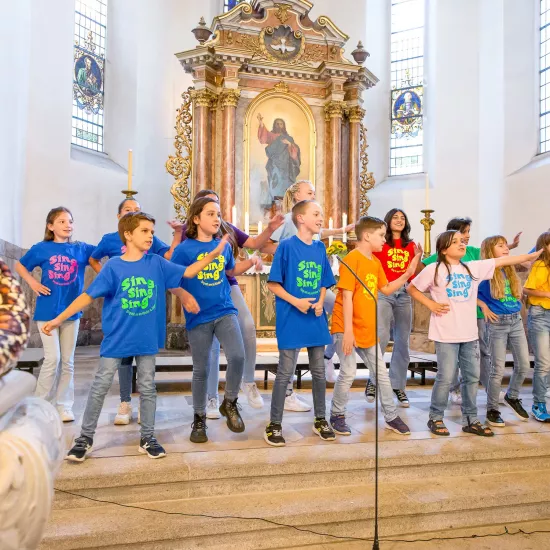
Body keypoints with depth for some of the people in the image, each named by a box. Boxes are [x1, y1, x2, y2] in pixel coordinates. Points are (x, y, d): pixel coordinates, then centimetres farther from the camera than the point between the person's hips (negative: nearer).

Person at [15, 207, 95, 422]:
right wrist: (33, 283, -3)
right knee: (52, 358, -4)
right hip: (47, 312, -2)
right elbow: (19, 265, 12)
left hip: (71, 312, 2)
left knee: (67, 361, 8)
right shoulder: (41, 248, -1)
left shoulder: (81, 249, 2)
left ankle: (64, 406, 19)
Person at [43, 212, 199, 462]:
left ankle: (147, 438, 24)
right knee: (100, 387, 6)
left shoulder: (157, 263, -2)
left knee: (147, 388, 9)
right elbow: (88, 296, -7)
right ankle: (85, 437, 23)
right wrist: (59, 319, -9)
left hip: (147, 338, 2)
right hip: (116, 338, -2)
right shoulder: (113, 267, -8)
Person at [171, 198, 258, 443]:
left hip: (225, 311, 3)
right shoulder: (184, 248, -7)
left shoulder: (224, 245, 6)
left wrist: (250, 262, 7)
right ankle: (199, 418, 29)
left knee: (237, 356, -16)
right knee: (201, 369, 7)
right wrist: (186, 298, -22)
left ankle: (229, 403, 11)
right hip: (198, 317, -2)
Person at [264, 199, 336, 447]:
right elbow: (273, 284, -9)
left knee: (319, 371, 14)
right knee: (285, 373, 1)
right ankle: (274, 424, 15)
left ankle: (320, 420, 30)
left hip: (316, 318, 6)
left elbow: (324, 283, 13)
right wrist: (296, 302, -20)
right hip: (291, 319, -5)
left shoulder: (320, 247, 7)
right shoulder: (287, 246, -9)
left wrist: (320, 302, -5)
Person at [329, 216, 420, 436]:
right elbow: (346, 296, -19)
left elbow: (386, 290, 18)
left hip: (367, 329, 8)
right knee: (348, 372, -3)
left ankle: (391, 417, 26)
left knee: (381, 373, 12)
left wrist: (407, 274, 8)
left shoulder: (376, 262, 10)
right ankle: (337, 415, 17)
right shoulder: (351, 260, -15)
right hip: (346, 328, -8)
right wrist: (348, 330, -21)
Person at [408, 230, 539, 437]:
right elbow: (411, 289, 1)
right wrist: (431, 304, -10)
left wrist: (534, 255, 4)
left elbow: (502, 261, 6)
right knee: (445, 378, -1)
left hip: (470, 333, 5)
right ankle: (435, 418, 16)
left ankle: (470, 420, 25)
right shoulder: (434, 270, -6)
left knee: (472, 377, 12)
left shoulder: (474, 268, 8)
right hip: (446, 334, -5)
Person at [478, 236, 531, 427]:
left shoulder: (510, 270, 10)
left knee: (524, 365, 8)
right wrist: (484, 306, -14)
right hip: (497, 323, -6)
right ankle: (492, 410, 13)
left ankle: (512, 397, 33)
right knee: (498, 369, -1)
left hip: (516, 320, 6)